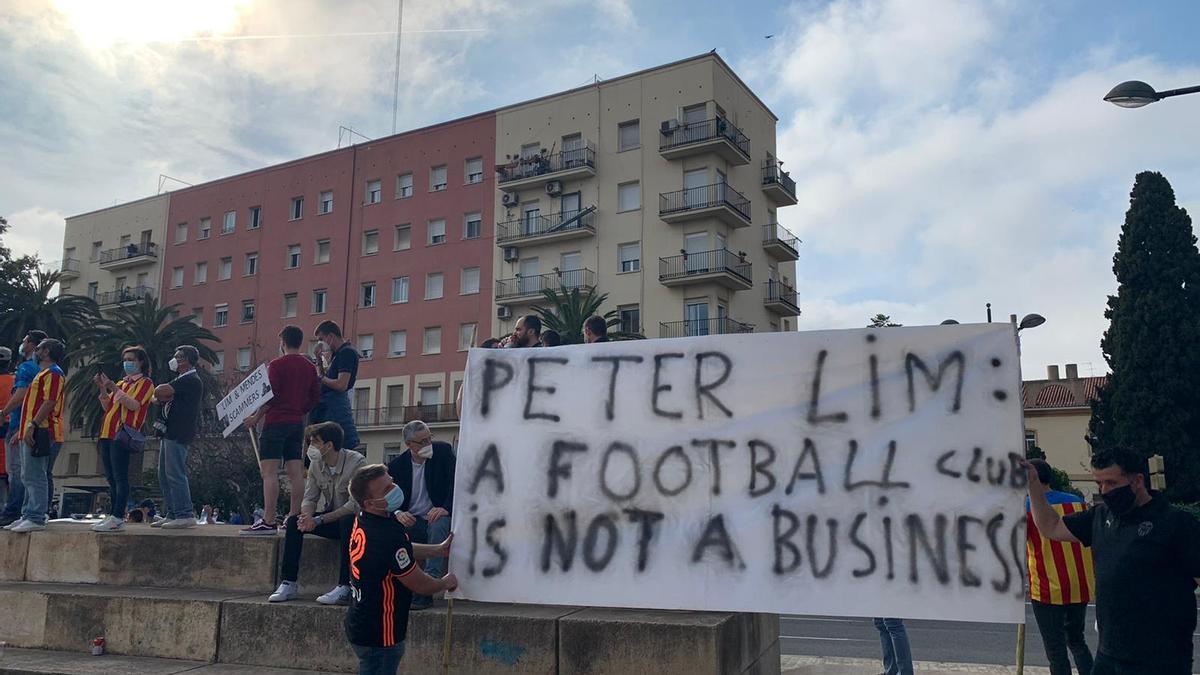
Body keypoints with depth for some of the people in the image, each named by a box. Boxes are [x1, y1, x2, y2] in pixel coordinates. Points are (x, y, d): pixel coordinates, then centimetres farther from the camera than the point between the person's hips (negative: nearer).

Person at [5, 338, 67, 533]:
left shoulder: (53, 373, -9)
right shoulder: (44, 373, 24)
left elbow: (49, 402, -20)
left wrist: (33, 425, -26)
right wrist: (23, 429, 24)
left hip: (41, 433, -11)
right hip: (33, 433, 11)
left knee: (34, 476, -12)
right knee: (29, 477, 12)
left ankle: (36, 519, -12)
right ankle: (28, 516, 17)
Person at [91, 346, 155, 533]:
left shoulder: (145, 382, 1)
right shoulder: (121, 383, 24)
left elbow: (134, 405, -14)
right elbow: (107, 407, 19)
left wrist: (113, 387, -15)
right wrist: (103, 389, 6)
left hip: (123, 434, -8)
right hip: (108, 433, 8)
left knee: (120, 477, -12)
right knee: (111, 478, 8)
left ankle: (118, 519, -14)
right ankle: (112, 516, 11)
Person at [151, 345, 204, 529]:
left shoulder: (191, 380, -11)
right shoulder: (184, 380, 23)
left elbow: (159, 392, -18)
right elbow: (160, 396, 18)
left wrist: (163, 395, 3)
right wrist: (165, 397, -2)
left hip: (178, 434, -11)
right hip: (170, 432, 11)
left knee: (175, 474, -12)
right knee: (164, 476, 12)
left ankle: (186, 515, -12)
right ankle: (172, 515, 15)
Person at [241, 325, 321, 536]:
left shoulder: (276, 365, -7)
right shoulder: (309, 367, 11)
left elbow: (270, 396, -12)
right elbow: (315, 397, 11)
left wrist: (256, 417, -1)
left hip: (276, 422, -7)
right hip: (297, 423, 7)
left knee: (269, 472, -8)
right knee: (295, 473, 6)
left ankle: (268, 522, -13)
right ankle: (294, 518, 8)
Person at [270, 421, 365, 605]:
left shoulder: (356, 462, -20)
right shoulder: (315, 464, 1)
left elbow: (355, 505, -26)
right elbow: (309, 498, 1)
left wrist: (319, 520, -29)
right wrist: (307, 516, -23)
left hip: (354, 519, -6)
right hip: (330, 517, 6)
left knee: (347, 522, -38)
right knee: (293, 522, -13)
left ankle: (345, 588, -37)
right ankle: (289, 583, -11)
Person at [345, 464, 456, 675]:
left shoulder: (363, 522, 0)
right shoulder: (387, 536, -30)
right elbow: (421, 585, -19)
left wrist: (439, 550, 15)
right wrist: (447, 582, 1)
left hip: (361, 624, 9)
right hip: (378, 635, -9)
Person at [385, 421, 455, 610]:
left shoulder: (443, 451, 0)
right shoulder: (396, 465, 4)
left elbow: (456, 482, -7)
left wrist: (446, 508, -24)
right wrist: (398, 513, -22)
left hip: (436, 516, -2)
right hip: (410, 521, 2)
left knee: (439, 527, -37)